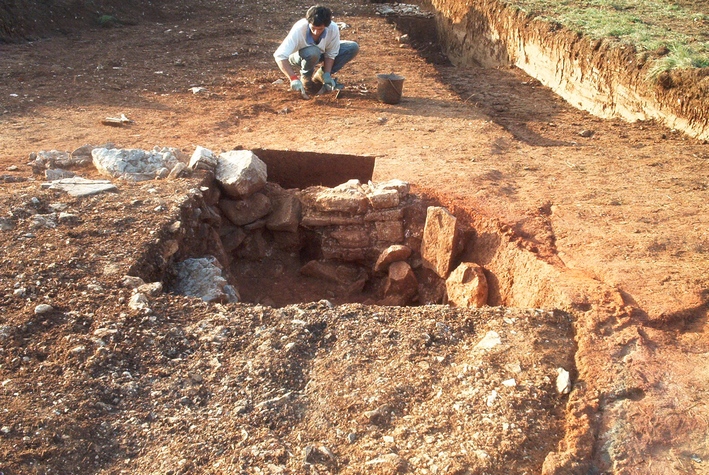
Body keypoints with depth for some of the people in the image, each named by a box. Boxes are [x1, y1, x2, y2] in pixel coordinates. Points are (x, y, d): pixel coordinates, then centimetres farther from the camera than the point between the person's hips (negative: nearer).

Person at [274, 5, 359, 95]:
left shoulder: (333, 28, -27)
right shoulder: (299, 29, -35)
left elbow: (330, 54, -13)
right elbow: (279, 55, -38)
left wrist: (327, 74, -25)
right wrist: (293, 78, -47)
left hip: (320, 54, 4)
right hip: (298, 57, -4)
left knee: (353, 48, -13)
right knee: (312, 52, -40)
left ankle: (321, 75, -2)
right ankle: (305, 77, -8)